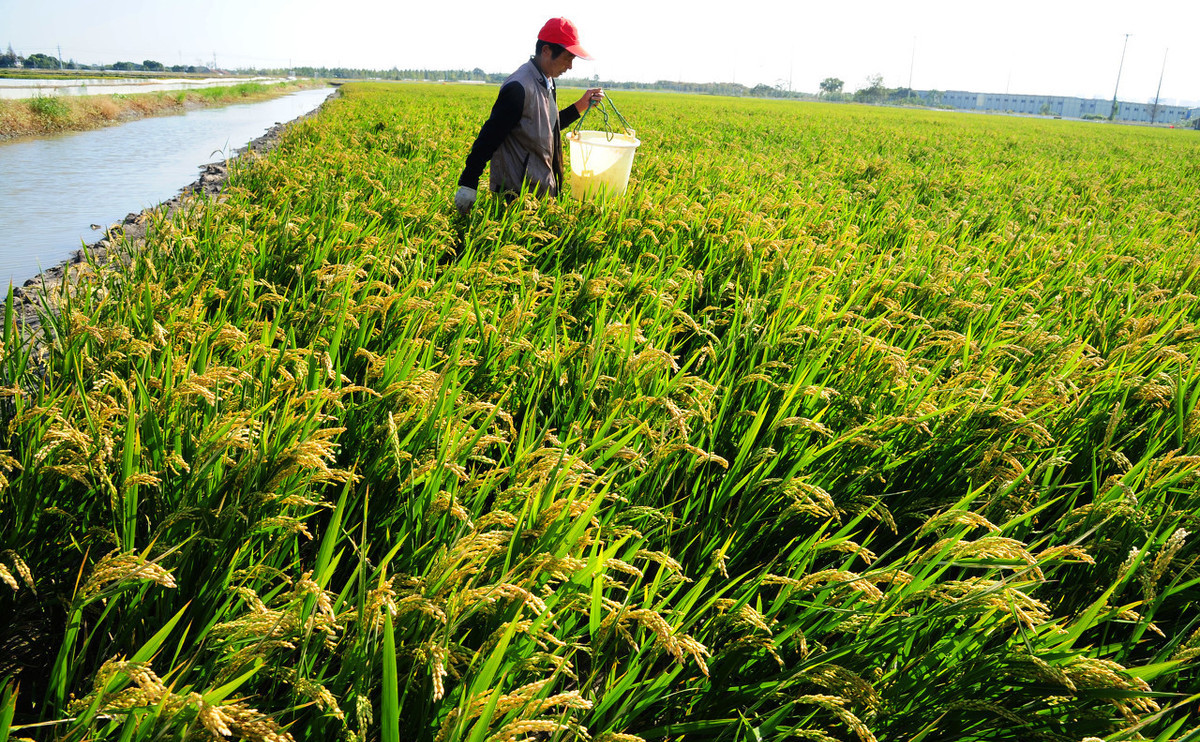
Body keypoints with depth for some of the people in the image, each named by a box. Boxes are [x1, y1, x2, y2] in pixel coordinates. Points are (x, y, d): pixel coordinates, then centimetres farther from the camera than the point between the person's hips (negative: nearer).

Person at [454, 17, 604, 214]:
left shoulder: (547, 83, 10)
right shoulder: (519, 87, -19)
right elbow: (490, 136, -20)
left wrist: (580, 106, 11)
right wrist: (468, 184, -21)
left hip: (543, 189, 9)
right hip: (517, 194, -9)